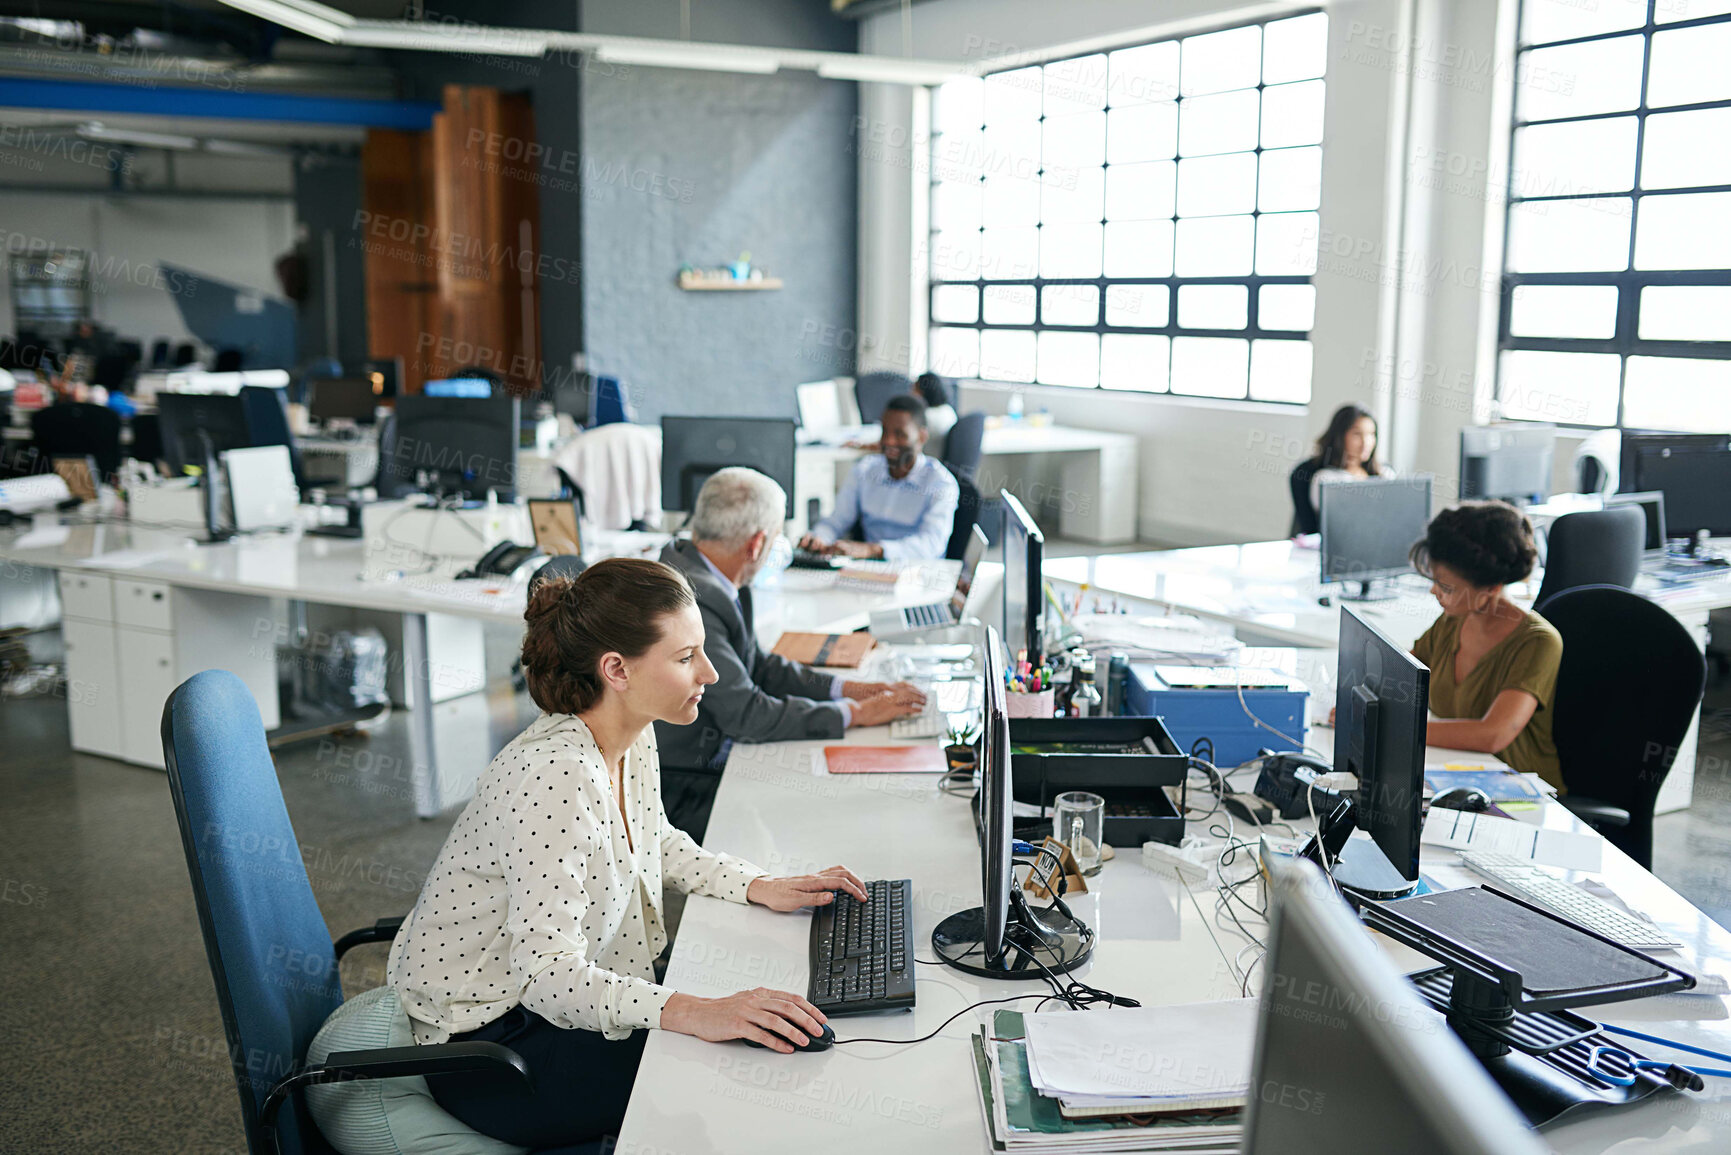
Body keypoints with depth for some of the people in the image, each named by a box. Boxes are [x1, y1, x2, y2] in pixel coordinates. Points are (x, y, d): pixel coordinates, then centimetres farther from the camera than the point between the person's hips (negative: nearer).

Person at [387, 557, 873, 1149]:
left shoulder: (633, 738, -4)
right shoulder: (552, 775, -32)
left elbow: (657, 843, 16)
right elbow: (546, 973, -34)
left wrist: (760, 887, 2)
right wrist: (696, 1013, -43)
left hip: (554, 993, 9)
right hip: (483, 1044, -8)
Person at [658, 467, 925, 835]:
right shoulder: (694, 602, -27)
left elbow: (756, 665, 12)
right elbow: (745, 713, -23)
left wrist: (849, 689, 3)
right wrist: (854, 713, -13)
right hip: (677, 794, -9)